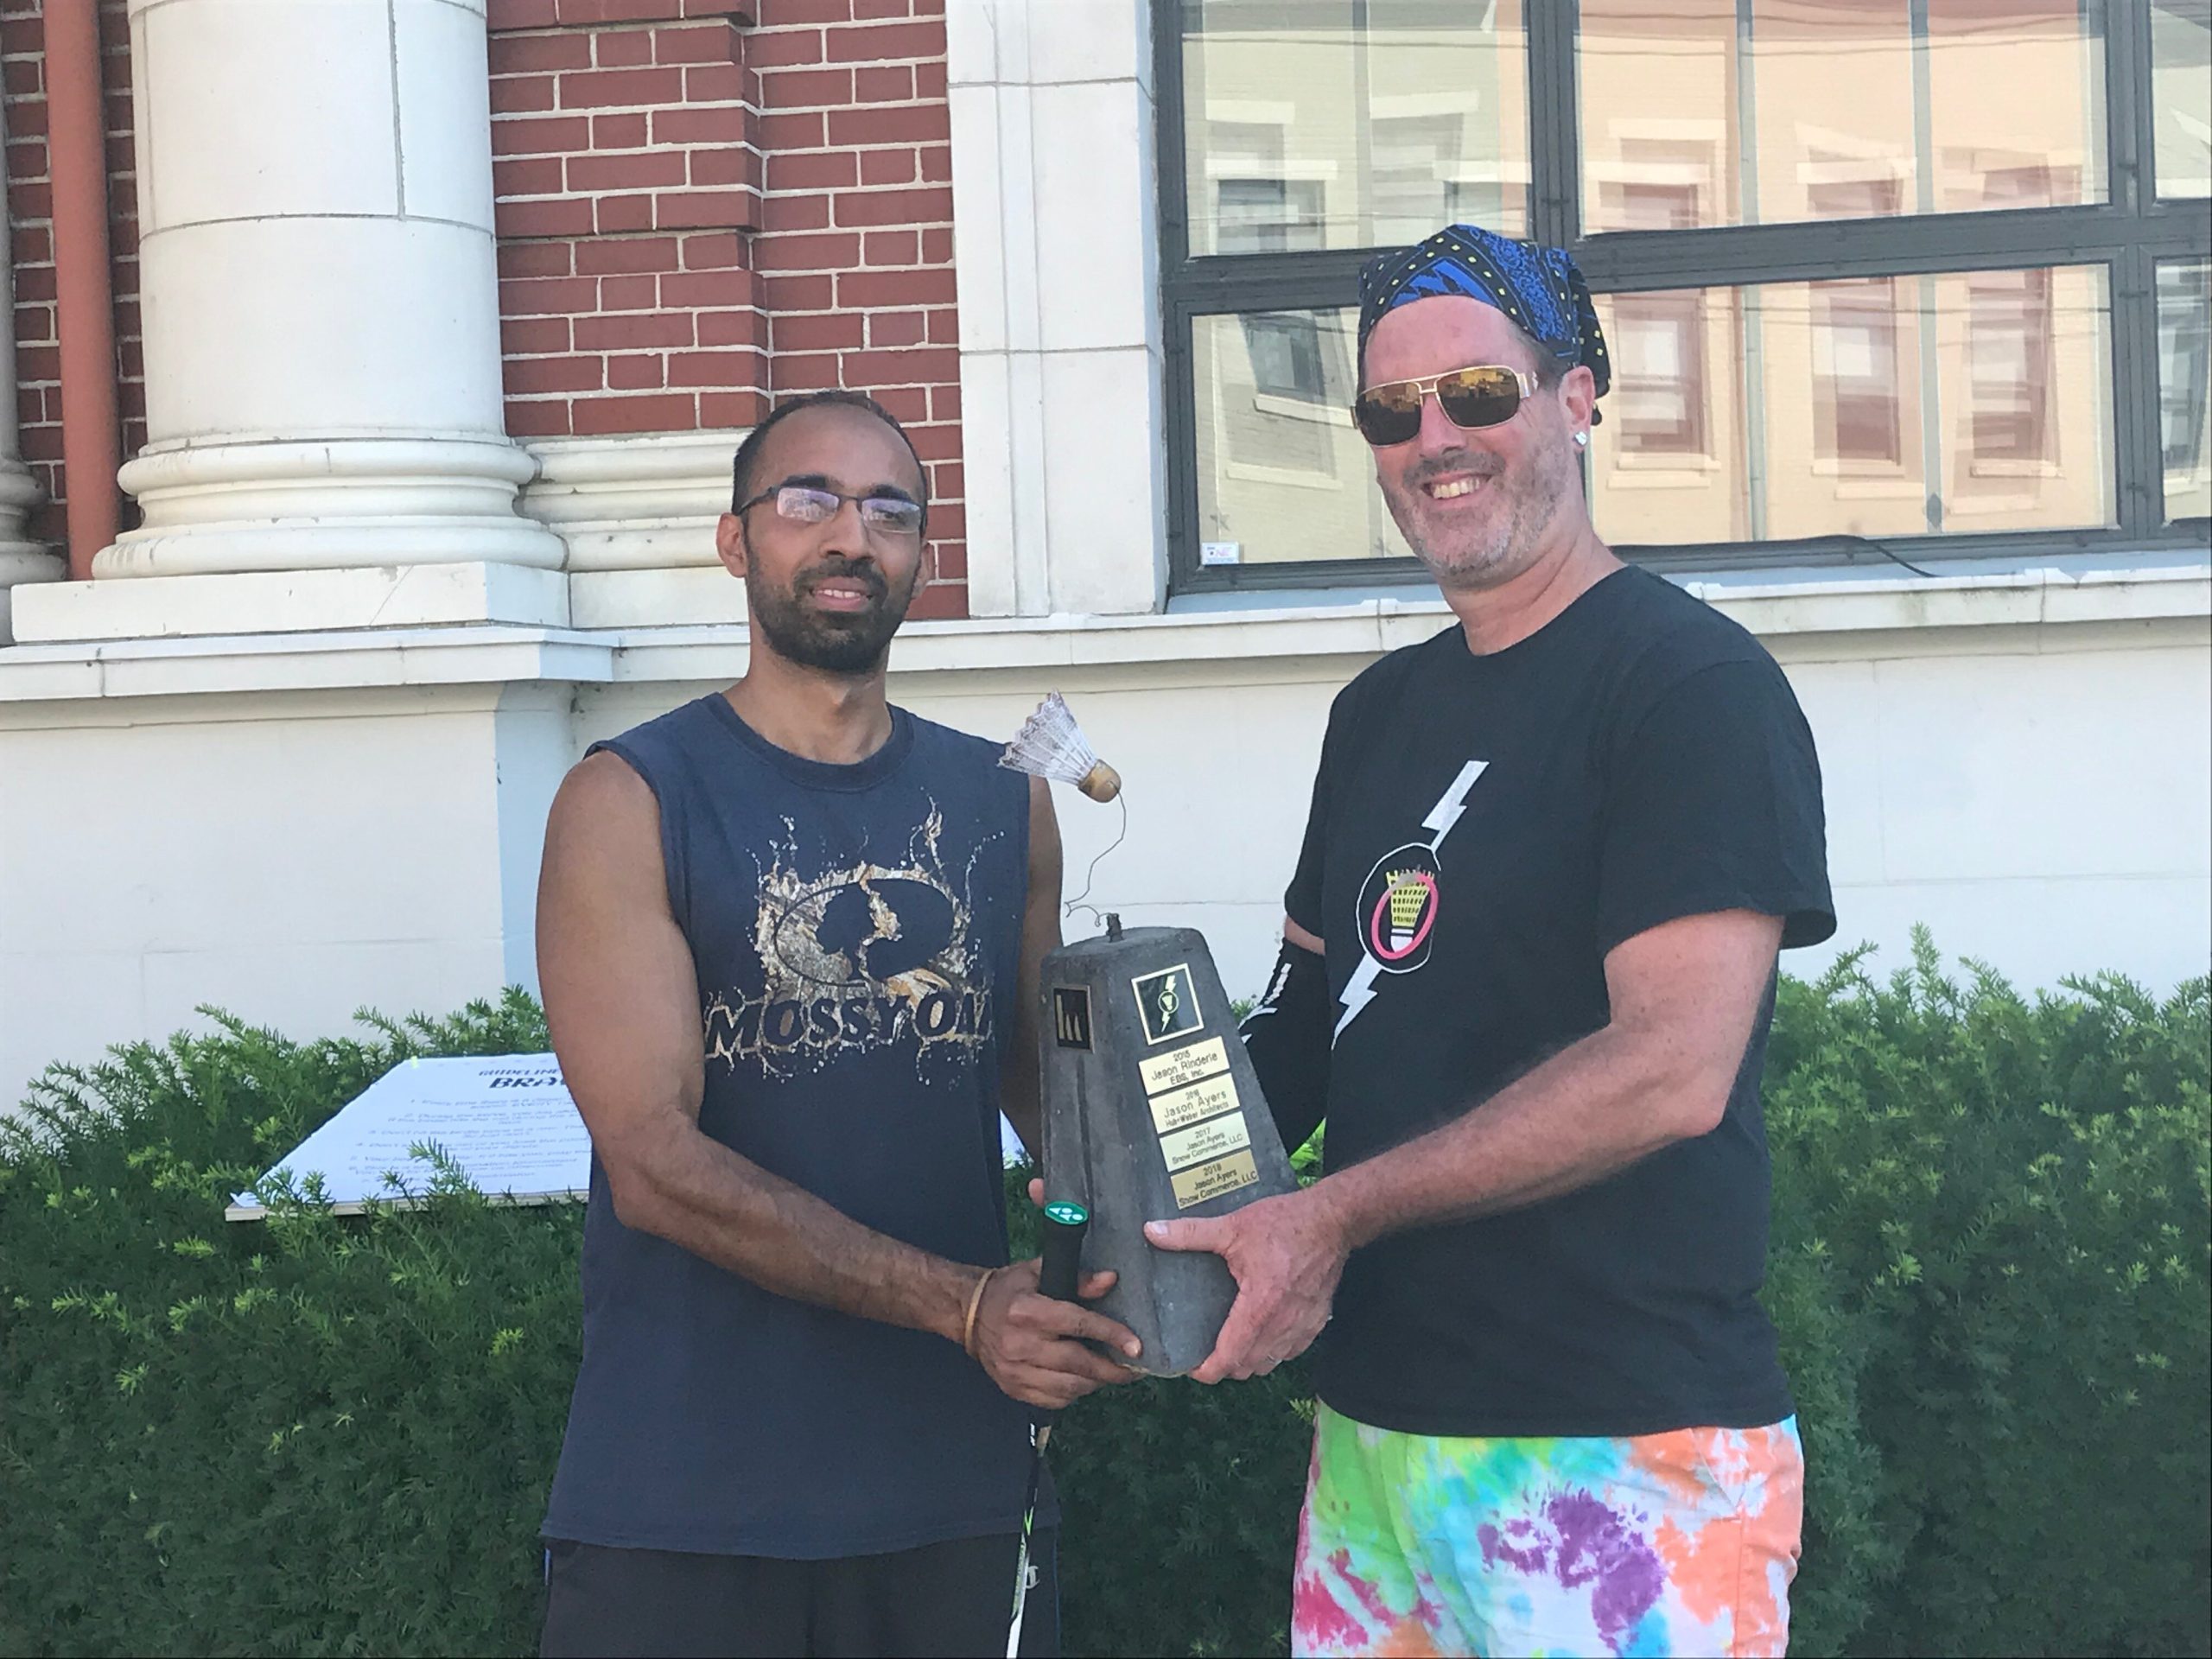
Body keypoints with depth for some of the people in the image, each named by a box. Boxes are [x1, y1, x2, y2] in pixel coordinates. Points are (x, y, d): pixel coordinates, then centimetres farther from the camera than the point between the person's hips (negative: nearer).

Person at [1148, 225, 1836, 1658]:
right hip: (1372, 1418, 7)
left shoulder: (1692, 681, -11)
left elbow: (1672, 1069, -20)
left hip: (1619, 1452, -7)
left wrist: (1337, 1215, -18)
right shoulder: (1381, 710, 13)